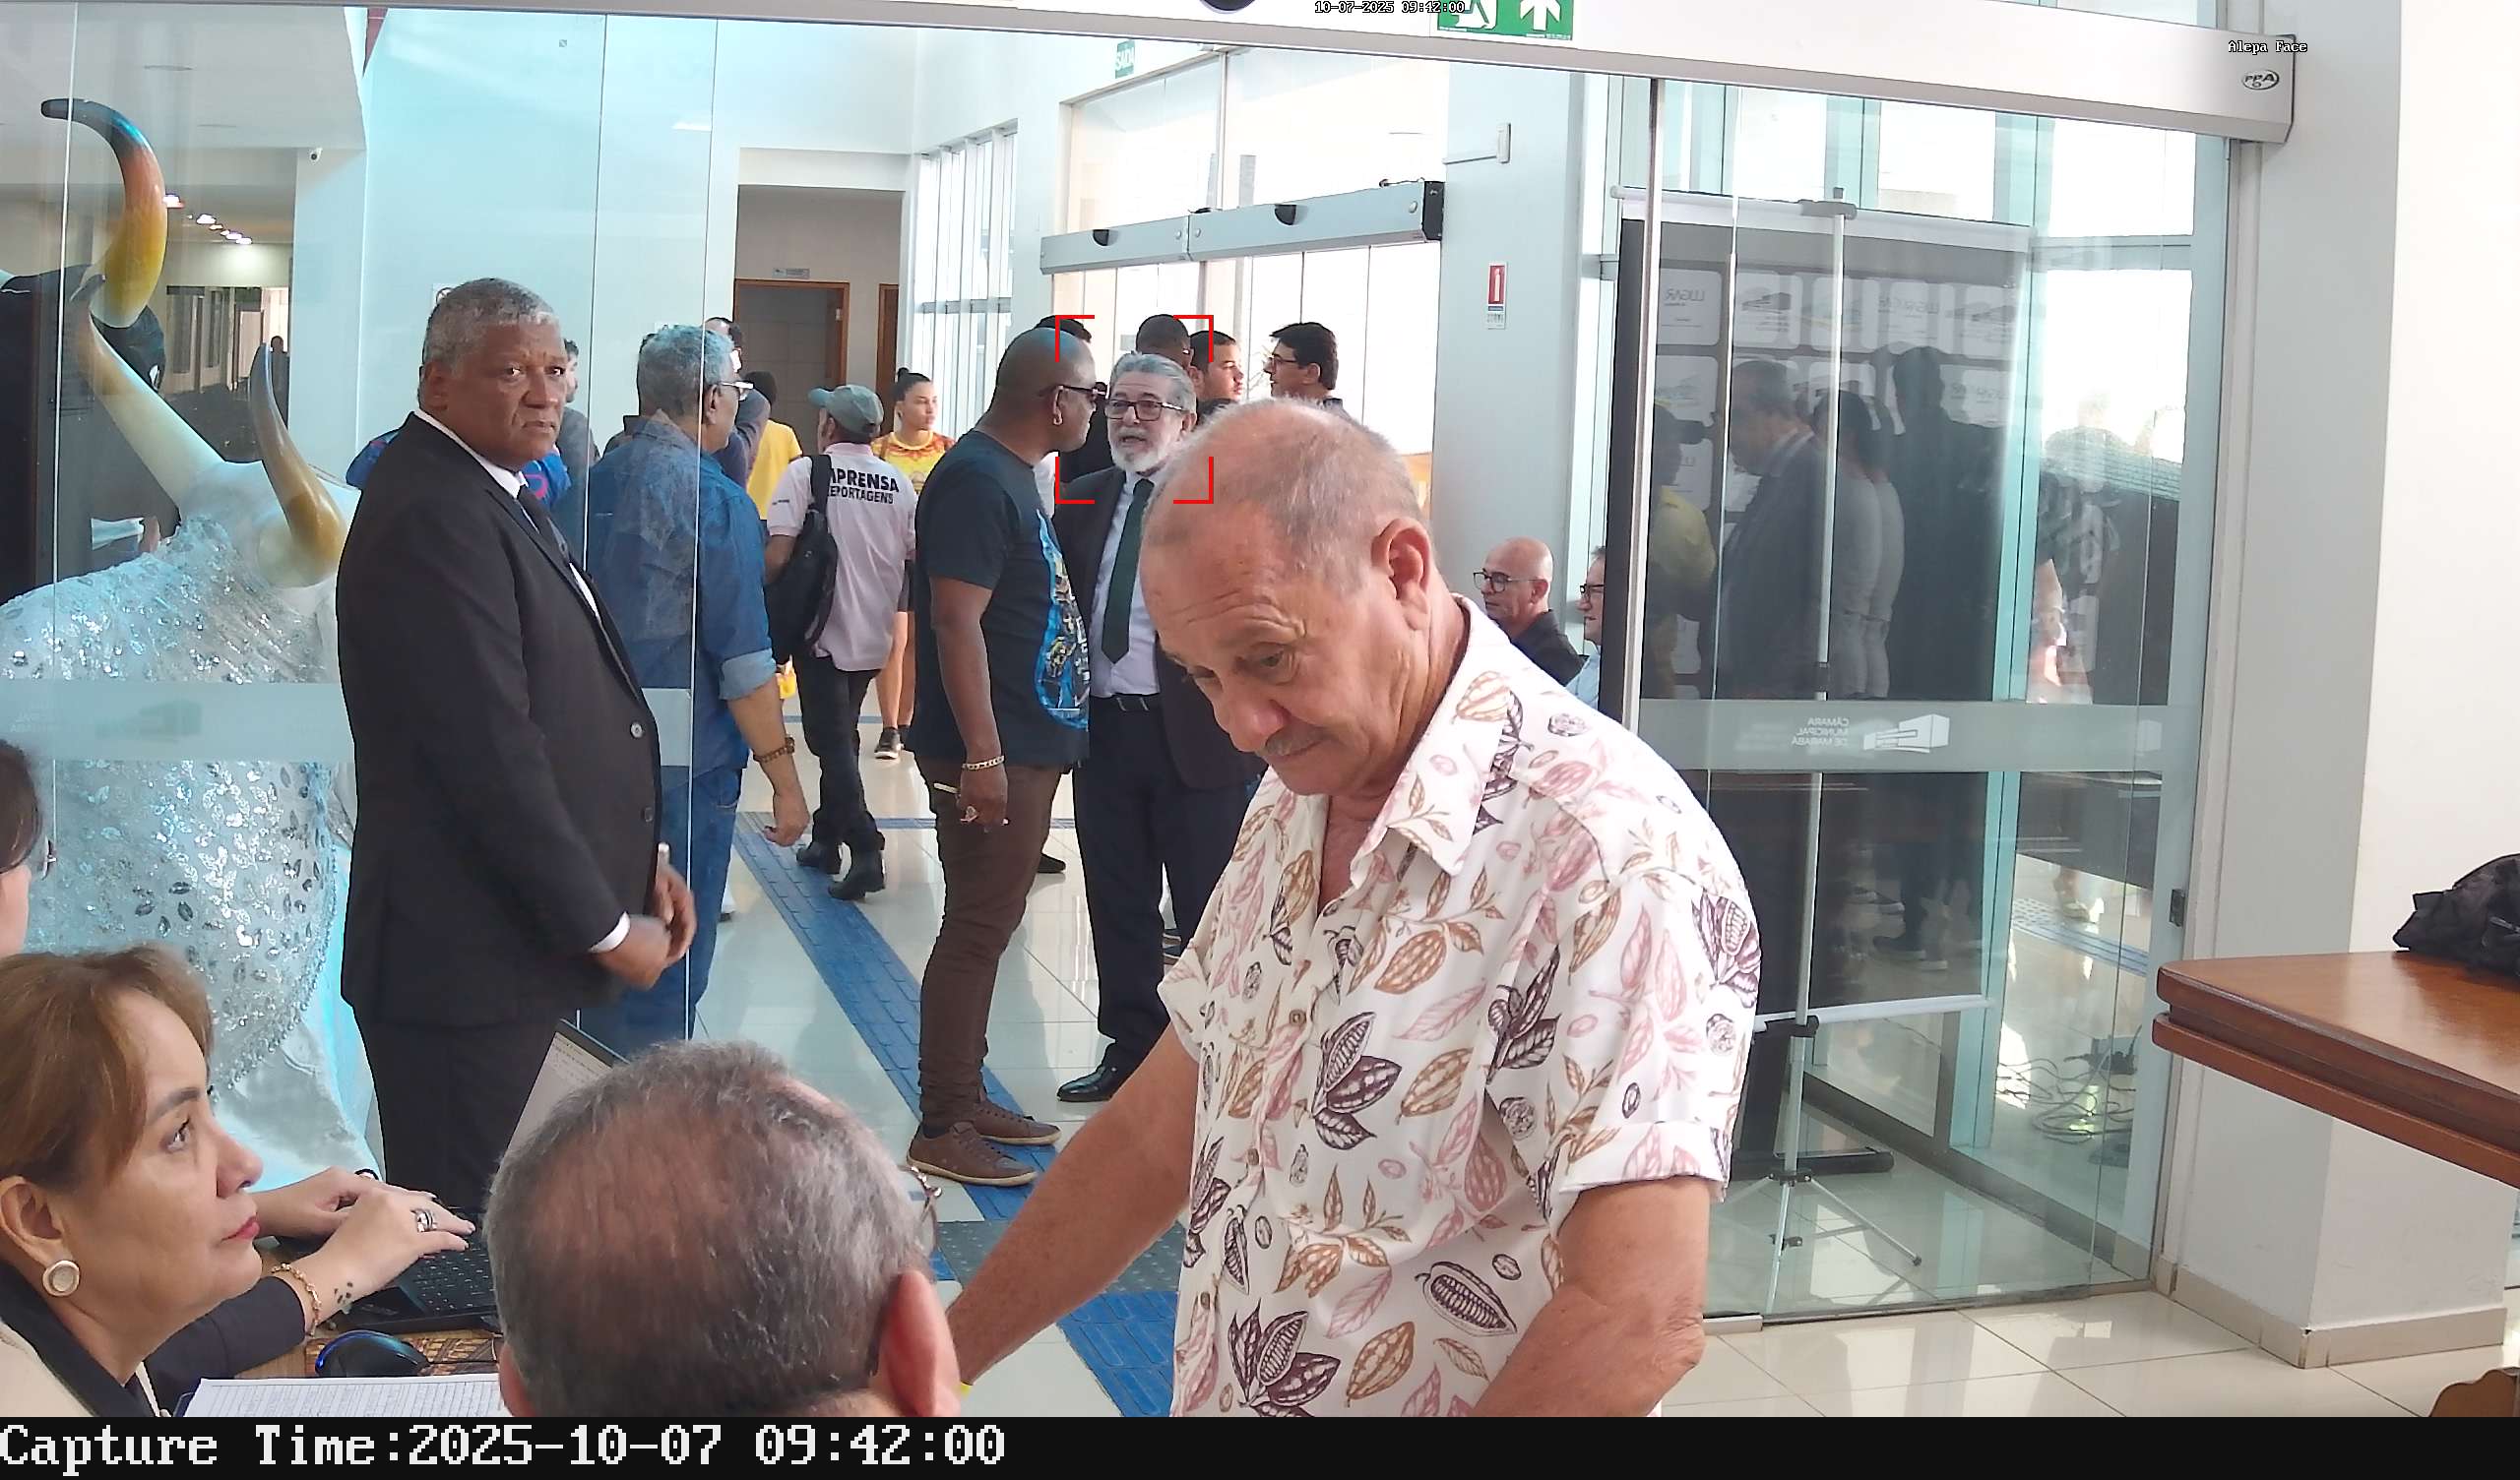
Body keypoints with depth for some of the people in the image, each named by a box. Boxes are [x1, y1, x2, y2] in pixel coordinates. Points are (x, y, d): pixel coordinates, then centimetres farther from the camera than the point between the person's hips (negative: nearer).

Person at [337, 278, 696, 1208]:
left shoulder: (492, 495, 14)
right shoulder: (434, 514, -17)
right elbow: (490, 751, -22)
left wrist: (637, 859, 10)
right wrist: (605, 928, -15)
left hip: (512, 939, 10)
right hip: (464, 957, -10)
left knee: (470, 1207, 17)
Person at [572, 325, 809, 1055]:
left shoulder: (600, 479, 6)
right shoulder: (714, 500, -15)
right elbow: (743, 663, -17)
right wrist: (784, 776, -12)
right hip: (685, 764, -7)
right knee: (668, 969, 3)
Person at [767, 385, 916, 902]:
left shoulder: (807, 472, -10)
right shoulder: (898, 483, 2)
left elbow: (778, 555, -16)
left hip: (822, 629, -5)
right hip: (873, 634, 5)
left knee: (833, 743, -2)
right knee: (842, 737, 19)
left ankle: (865, 849, -14)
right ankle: (827, 839, 26)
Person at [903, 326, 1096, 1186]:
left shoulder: (1013, 475, 14)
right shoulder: (976, 480, -16)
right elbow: (956, 620, -22)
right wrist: (981, 755, -26)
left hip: (1029, 747, 10)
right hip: (991, 755, -10)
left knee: (986, 928, 16)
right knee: (975, 932, -4)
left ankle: (965, 1099, 27)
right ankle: (941, 1131, 4)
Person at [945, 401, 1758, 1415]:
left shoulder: (1608, 855, -26)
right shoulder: (1292, 806, 1)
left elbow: (1640, 1320, -28)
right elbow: (1155, 1138, 7)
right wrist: (939, 1362, 5)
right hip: (1212, 1386, 7)